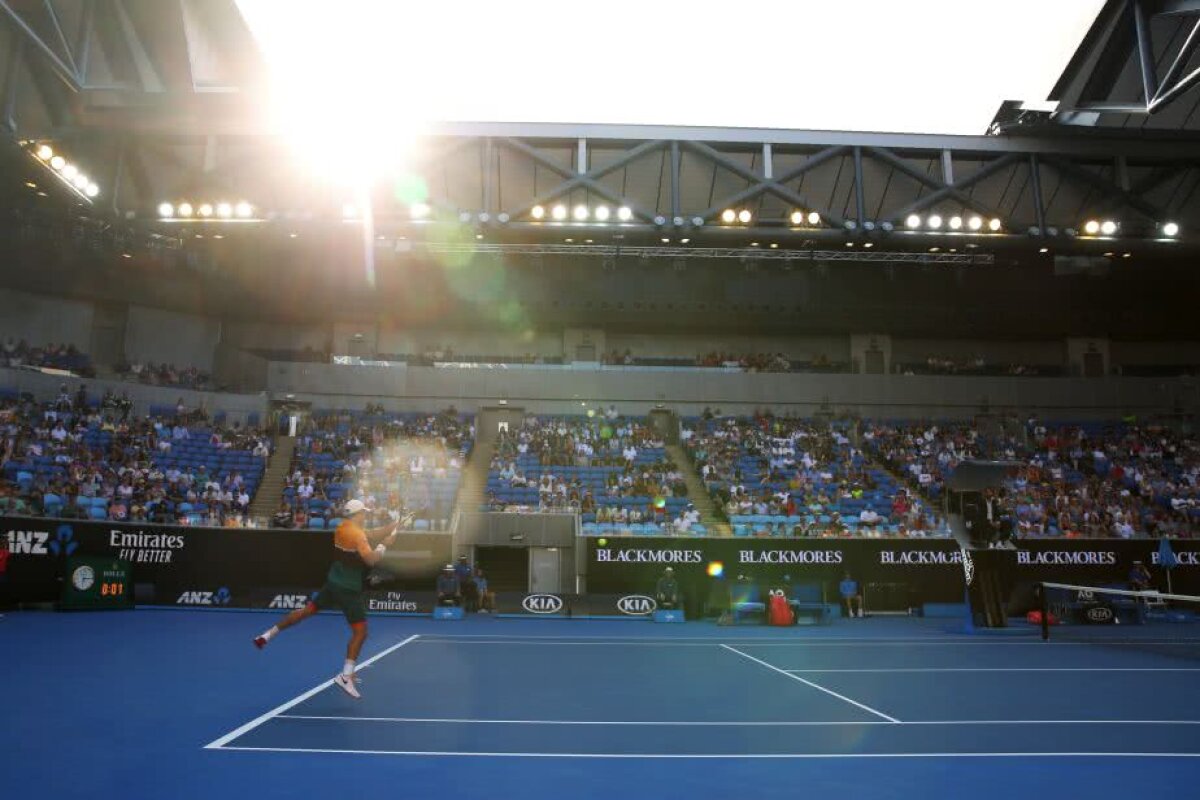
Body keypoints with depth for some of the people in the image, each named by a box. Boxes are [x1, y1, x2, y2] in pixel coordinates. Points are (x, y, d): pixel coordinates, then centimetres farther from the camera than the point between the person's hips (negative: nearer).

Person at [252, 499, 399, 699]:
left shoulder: (342, 528, 7)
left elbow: (372, 535, 12)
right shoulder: (357, 534, -19)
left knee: (308, 609, 24)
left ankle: (268, 634, 27)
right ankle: (345, 675, -6)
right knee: (360, 631, -3)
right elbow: (371, 560, -27)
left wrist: (393, 525, 6)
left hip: (333, 583, 8)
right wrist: (383, 545, -13)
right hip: (349, 589, -8)